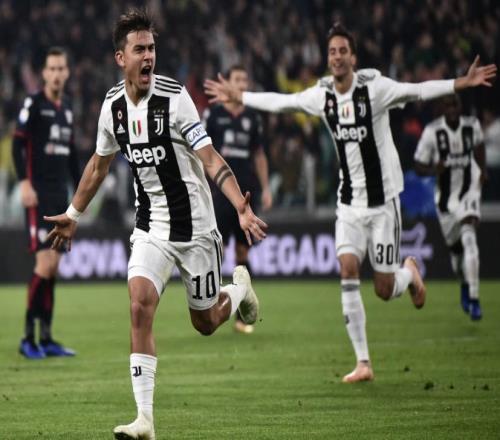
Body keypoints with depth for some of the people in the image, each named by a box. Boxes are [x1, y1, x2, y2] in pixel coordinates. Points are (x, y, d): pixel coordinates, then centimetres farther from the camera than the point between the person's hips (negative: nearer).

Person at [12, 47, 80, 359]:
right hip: (39, 194, -7)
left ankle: (47, 339, 9)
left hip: (60, 194, 7)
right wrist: (24, 182, -20)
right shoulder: (33, 105, -6)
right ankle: (28, 338, -8)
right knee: (45, 262, -14)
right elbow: (18, 145, -11)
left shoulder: (67, 108, 15)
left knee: (54, 266, 6)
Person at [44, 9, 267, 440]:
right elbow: (99, 163, 17)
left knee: (205, 323, 7)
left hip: (194, 226, -3)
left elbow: (211, 159, -20)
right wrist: (74, 215, 24)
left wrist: (241, 207, -34)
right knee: (140, 303, -17)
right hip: (150, 226, 3)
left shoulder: (174, 98, -17)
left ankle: (239, 287, 44)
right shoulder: (113, 105, -1)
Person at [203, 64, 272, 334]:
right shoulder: (213, 115, 0)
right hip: (221, 190, -4)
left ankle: (242, 316, 10)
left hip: (247, 192, 4)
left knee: (243, 252, 6)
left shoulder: (252, 118, 11)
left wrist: (265, 188, 13)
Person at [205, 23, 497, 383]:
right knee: (348, 271, -13)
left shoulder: (375, 88, -13)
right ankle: (363, 363, -8)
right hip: (349, 204, 4)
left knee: (384, 290, -3)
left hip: (383, 201, -4)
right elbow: (280, 102, 15)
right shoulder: (322, 95, 1)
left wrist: (462, 83, -37)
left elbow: (417, 91, -23)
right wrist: (237, 97, 22)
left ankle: (410, 272, 36)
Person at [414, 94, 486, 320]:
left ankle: (473, 298, -22)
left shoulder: (472, 125, -5)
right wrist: (433, 170, -28)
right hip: (445, 197, 0)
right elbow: (419, 166, -9)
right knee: (455, 249, 11)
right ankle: (464, 284, 45)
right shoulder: (432, 131, -13)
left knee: (469, 239, -23)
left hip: (468, 192, 0)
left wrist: (483, 170, 14)